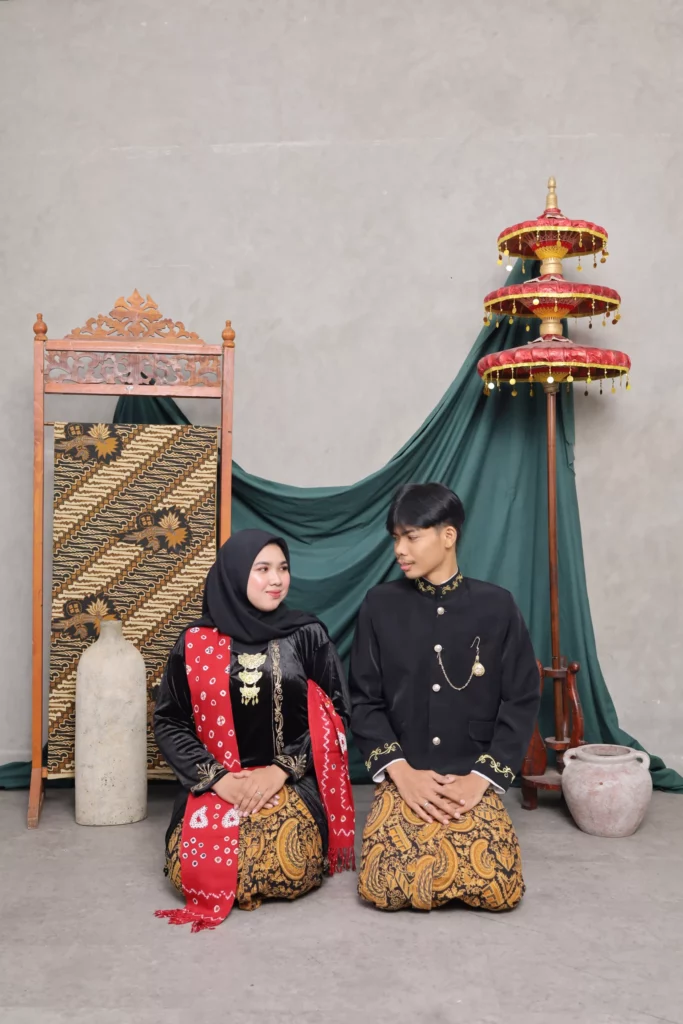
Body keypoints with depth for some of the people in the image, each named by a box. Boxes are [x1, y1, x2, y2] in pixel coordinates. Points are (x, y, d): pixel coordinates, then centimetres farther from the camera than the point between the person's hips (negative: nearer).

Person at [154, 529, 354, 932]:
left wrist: (281, 770, -12)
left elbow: (334, 713, 0)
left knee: (285, 870, -25)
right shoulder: (196, 643, 1)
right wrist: (219, 779, -11)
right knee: (195, 870, -22)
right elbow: (169, 722, 3)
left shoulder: (308, 634, 0)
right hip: (216, 786, 1)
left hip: (293, 783, -1)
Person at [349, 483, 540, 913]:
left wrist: (481, 778, -11)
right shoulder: (381, 605, 1)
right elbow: (364, 701, 1)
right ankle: (431, 845, 14)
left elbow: (522, 701, 0)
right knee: (386, 889, -19)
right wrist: (401, 772, -12)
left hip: (474, 780, 0)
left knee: (498, 889, -18)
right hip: (403, 780, 0)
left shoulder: (497, 606, -1)